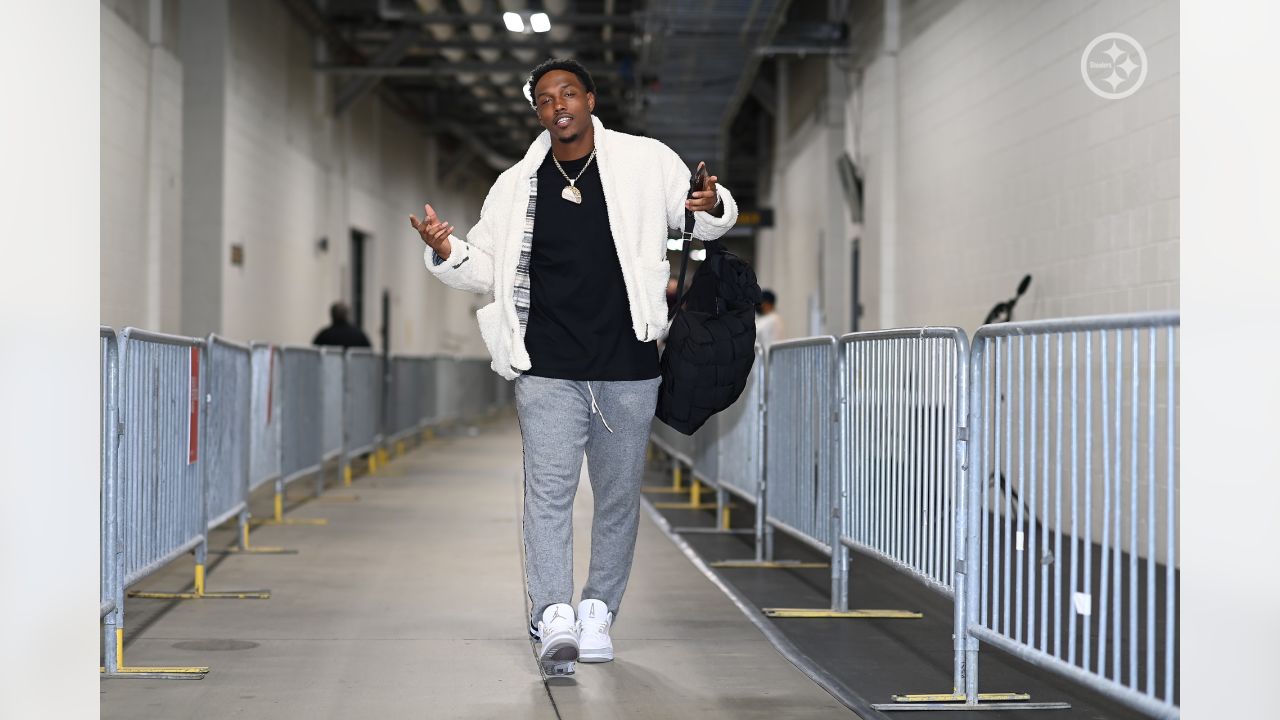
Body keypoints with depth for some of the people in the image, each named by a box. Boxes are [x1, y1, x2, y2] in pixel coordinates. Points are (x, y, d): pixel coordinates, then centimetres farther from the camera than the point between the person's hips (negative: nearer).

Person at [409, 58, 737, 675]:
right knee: (548, 490, -13)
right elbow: (486, 268, 13)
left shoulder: (646, 162, 3)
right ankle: (554, 617, -19)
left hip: (628, 369, 0)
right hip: (548, 370, 0)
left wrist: (712, 208, -11)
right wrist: (446, 253, -7)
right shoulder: (517, 186, 8)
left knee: (619, 496, 9)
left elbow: (704, 223, 12)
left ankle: (599, 612, 22)